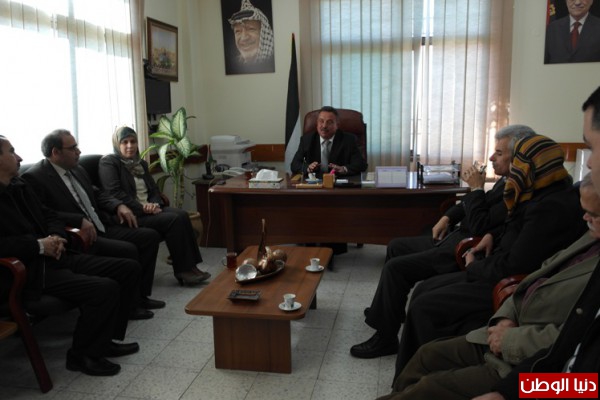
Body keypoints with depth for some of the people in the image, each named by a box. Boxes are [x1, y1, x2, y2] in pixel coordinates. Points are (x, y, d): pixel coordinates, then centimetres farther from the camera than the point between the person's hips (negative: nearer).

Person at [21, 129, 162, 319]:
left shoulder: (77, 169, 15)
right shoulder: (34, 177, -12)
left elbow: (97, 194, 23)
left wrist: (119, 206, 4)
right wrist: (79, 221, -27)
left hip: (102, 228, 9)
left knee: (150, 236, -2)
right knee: (128, 250, -26)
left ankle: (140, 295, 5)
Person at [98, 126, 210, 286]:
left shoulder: (141, 163, 21)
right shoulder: (108, 163, -1)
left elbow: (154, 189, 18)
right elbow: (114, 193, -14)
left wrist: (155, 204, -5)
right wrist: (142, 207, -19)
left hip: (149, 208, 7)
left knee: (182, 215, -21)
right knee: (173, 219, -25)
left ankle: (190, 266, -21)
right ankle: (182, 271, -17)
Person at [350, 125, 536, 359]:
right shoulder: (507, 182, 8)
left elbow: (480, 227, -25)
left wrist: (476, 188, -16)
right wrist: (448, 217, 7)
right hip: (456, 238, 11)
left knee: (395, 267, -16)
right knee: (396, 246, 18)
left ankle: (385, 338, 0)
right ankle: (388, 309, 33)